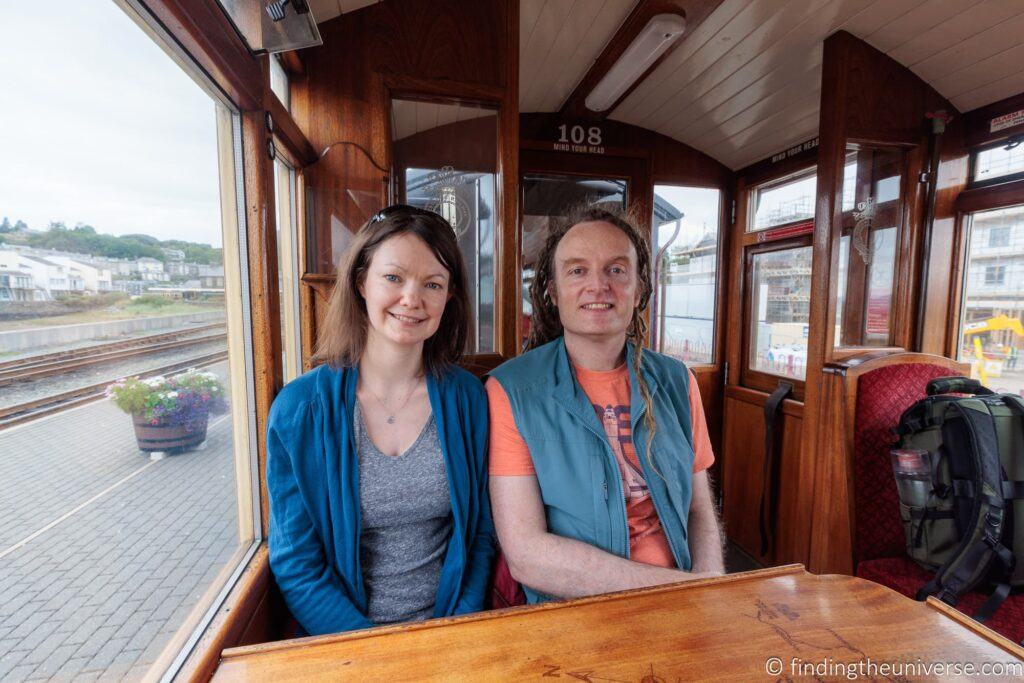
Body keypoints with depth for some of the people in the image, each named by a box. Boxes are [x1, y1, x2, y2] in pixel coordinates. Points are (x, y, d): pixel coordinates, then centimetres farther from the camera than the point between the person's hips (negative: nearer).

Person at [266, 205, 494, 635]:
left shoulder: (468, 398, -5)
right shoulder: (298, 409, -9)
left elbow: (482, 535, 2)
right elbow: (296, 566, -4)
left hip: (449, 631, 1)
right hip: (342, 636, 0)